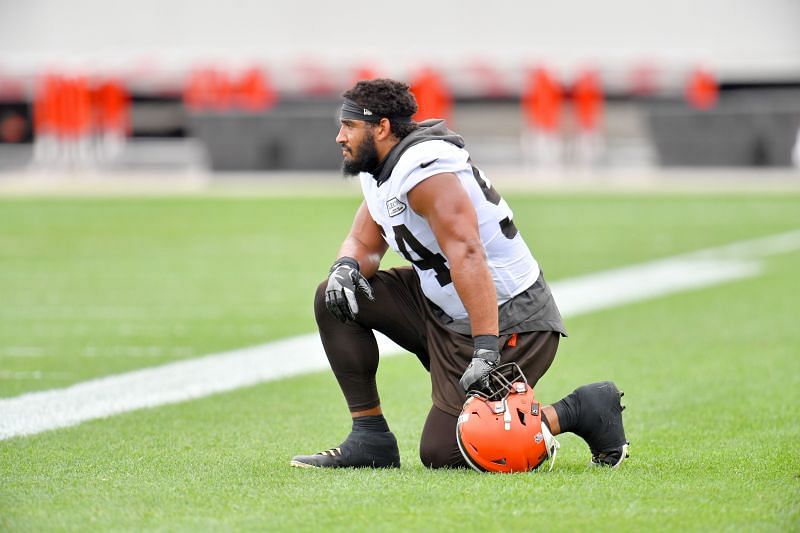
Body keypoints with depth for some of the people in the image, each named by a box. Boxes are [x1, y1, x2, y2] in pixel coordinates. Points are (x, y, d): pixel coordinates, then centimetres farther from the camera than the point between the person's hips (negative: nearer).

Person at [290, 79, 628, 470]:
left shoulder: (424, 170, -24)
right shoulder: (381, 171, 8)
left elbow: (468, 256, -32)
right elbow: (362, 243, 15)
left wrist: (486, 350, -37)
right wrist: (347, 266, -12)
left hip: (508, 323, -10)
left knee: (442, 453, -10)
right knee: (335, 298, 3)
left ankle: (580, 412, -1)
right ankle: (369, 438, 5)